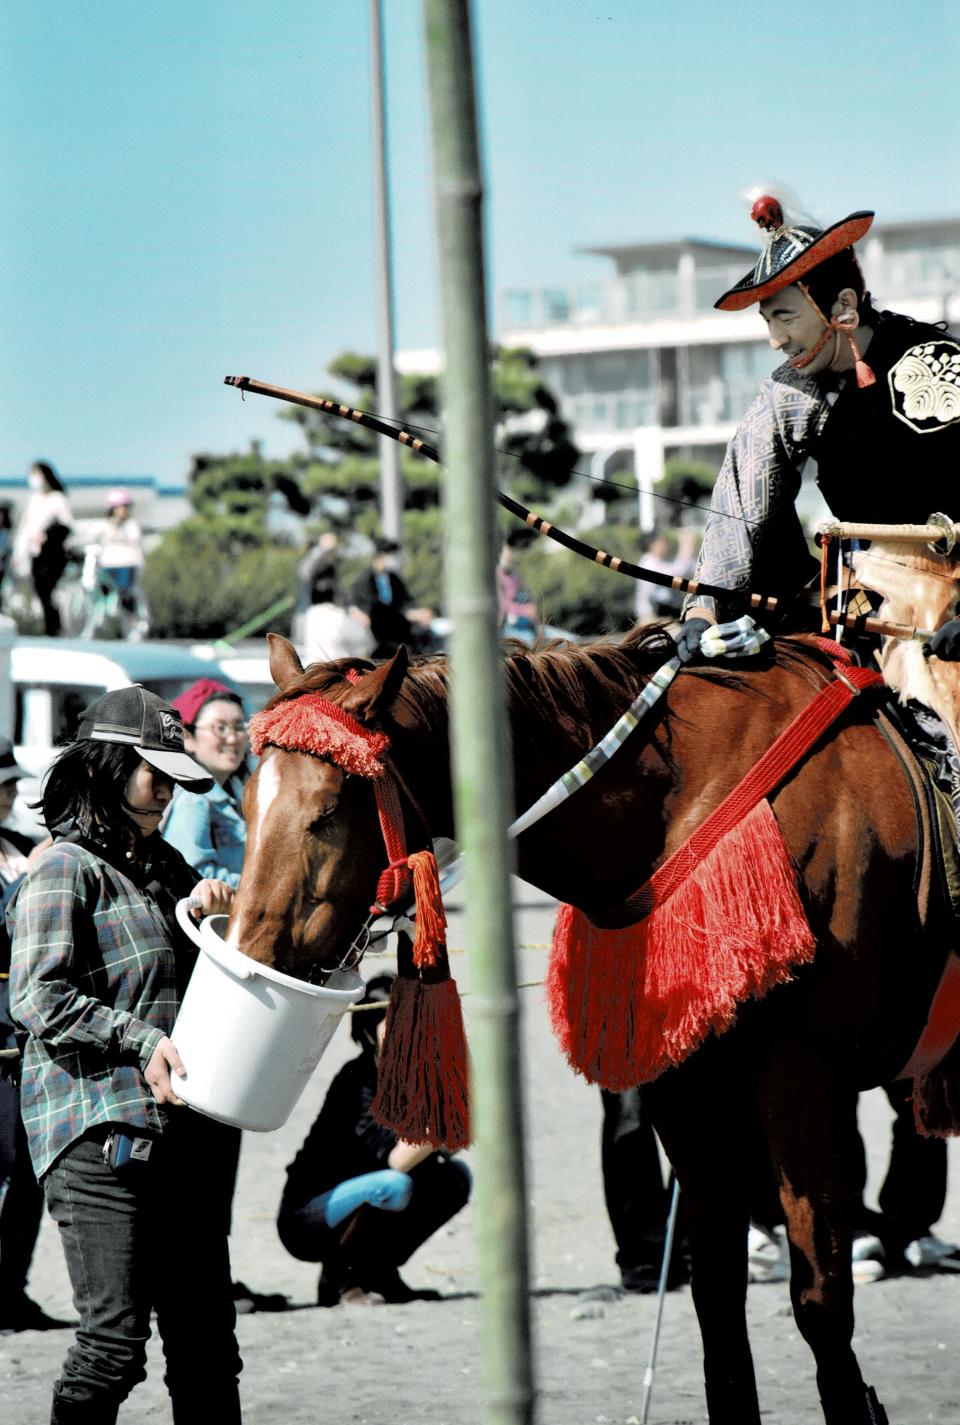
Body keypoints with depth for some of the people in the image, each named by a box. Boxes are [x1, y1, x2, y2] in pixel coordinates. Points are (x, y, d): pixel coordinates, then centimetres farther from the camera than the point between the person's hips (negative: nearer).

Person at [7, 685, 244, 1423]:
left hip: (183, 1131, 8)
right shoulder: (65, 870, -4)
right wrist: (142, 1039, -21)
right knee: (116, 1340, -12)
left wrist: (217, 909, 7)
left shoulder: (164, 865, 19)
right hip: (100, 1131, -8)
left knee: (207, 1343, 7)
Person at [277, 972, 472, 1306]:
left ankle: (378, 1272, 4)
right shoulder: (357, 1080, -21)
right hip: (304, 1220, -8)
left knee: (454, 1176, -3)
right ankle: (339, 1278, -10)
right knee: (393, 1186, -33)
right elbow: (393, 1160, -32)